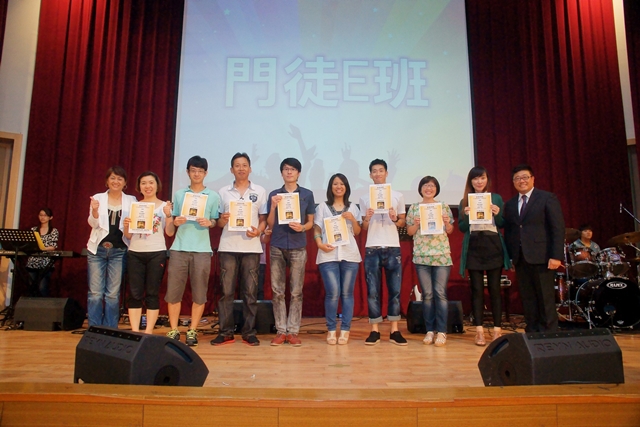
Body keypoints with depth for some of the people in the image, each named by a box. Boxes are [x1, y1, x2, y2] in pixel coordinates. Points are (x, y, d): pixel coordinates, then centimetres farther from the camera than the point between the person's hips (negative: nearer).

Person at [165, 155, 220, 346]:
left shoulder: (213, 196, 8)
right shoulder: (178, 194, 12)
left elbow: (216, 222, 7)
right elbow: (170, 228, 13)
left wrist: (209, 223, -14)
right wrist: (174, 222, -8)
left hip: (202, 249, -1)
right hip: (179, 248, 2)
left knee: (199, 293, 1)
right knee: (173, 291, 2)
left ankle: (192, 331, 13)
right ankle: (173, 330, 15)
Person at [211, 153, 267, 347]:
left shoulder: (260, 191, 9)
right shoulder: (223, 192, 11)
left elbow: (263, 219, 8)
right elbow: (218, 222, 12)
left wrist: (258, 231, -12)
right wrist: (223, 220, -11)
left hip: (251, 247, -1)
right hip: (228, 247, 1)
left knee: (250, 291, 1)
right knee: (226, 290, 1)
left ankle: (249, 332, 10)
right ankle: (225, 332, 9)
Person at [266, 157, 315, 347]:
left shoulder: (307, 194, 6)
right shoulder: (274, 195, 7)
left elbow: (311, 222, 9)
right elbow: (270, 225, 6)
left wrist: (302, 228, -12)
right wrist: (273, 206, -9)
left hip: (298, 247, -1)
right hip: (277, 246, 1)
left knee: (296, 291, 2)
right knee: (277, 291, 3)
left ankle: (293, 331, 9)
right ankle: (281, 331, 12)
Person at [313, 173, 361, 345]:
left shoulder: (353, 207, 14)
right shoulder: (322, 207, 10)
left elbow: (357, 232, 12)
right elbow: (316, 229, 5)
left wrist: (352, 219, -7)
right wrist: (320, 244, -12)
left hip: (349, 255, 2)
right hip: (328, 255, -1)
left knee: (347, 293, 2)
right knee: (333, 293, -9)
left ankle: (345, 330, 9)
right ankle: (331, 330, 5)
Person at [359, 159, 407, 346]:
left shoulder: (398, 196, 9)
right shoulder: (364, 198, 9)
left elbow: (403, 222, 12)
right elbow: (363, 228, 9)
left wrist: (395, 219, -9)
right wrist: (367, 219, -11)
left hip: (393, 248, 0)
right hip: (372, 248, 0)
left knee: (395, 290, 2)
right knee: (372, 291, 0)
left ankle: (394, 330, 9)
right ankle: (374, 330, 7)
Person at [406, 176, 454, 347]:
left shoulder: (444, 206, 7)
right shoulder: (414, 208, 8)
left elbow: (450, 231, 10)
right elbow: (409, 232, 8)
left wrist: (447, 222, -10)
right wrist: (416, 223, -11)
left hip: (442, 255, 0)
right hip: (421, 255, 1)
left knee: (440, 293, -3)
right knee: (427, 294, 4)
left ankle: (441, 331, 4)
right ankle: (430, 330, 12)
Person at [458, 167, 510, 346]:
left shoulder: (496, 198, 8)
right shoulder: (464, 201, 9)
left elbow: (503, 225, 5)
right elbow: (461, 228, 4)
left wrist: (497, 214, -14)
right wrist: (466, 215, -14)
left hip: (493, 247, 0)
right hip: (473, 249, 1)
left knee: (494, 288, 2)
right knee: (477, 289, 2)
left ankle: (497, 330, 9)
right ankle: (479, 331, 6)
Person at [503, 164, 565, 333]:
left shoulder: (548, 198, 1)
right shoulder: (509, 204, 15)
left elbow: (558, 228, -6)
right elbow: (508, 232, 12)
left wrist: (556, 255, -13)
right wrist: (509, 256, 3)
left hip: (541, 256, -4)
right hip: (520, 258, 5)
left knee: (546, 298, 1)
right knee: (527, 298, 7)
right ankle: (532, 332, 14)